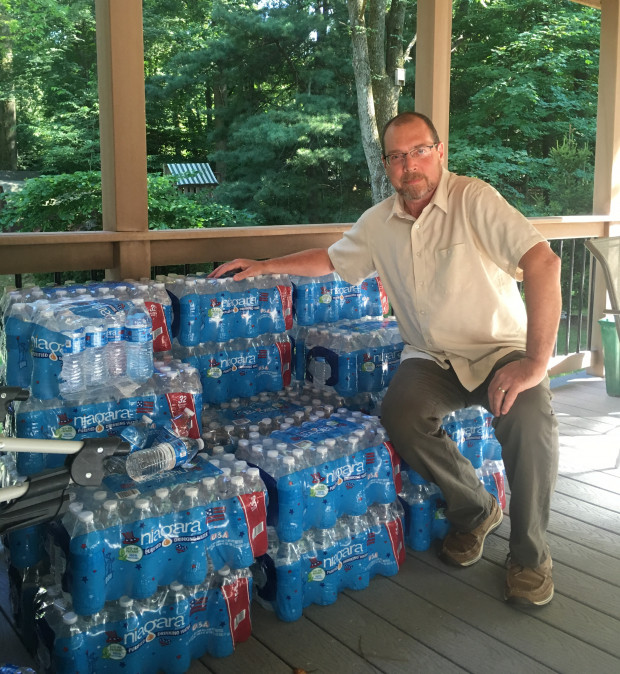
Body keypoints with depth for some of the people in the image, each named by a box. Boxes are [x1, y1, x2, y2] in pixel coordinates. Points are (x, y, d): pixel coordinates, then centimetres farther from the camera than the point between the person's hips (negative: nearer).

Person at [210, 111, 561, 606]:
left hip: (499, 349, -4)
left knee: (528, 416, -33)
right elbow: (332, 259, 22)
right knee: (399, 415, -26)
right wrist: (263, 266, 14)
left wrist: (536, 363, -31)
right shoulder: (379, 222, 5)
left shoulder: (473, 199, -15)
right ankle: (475, 510, 2)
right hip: (432, 357, 4)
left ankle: (530, 555, -7)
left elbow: (543, 262, -25)